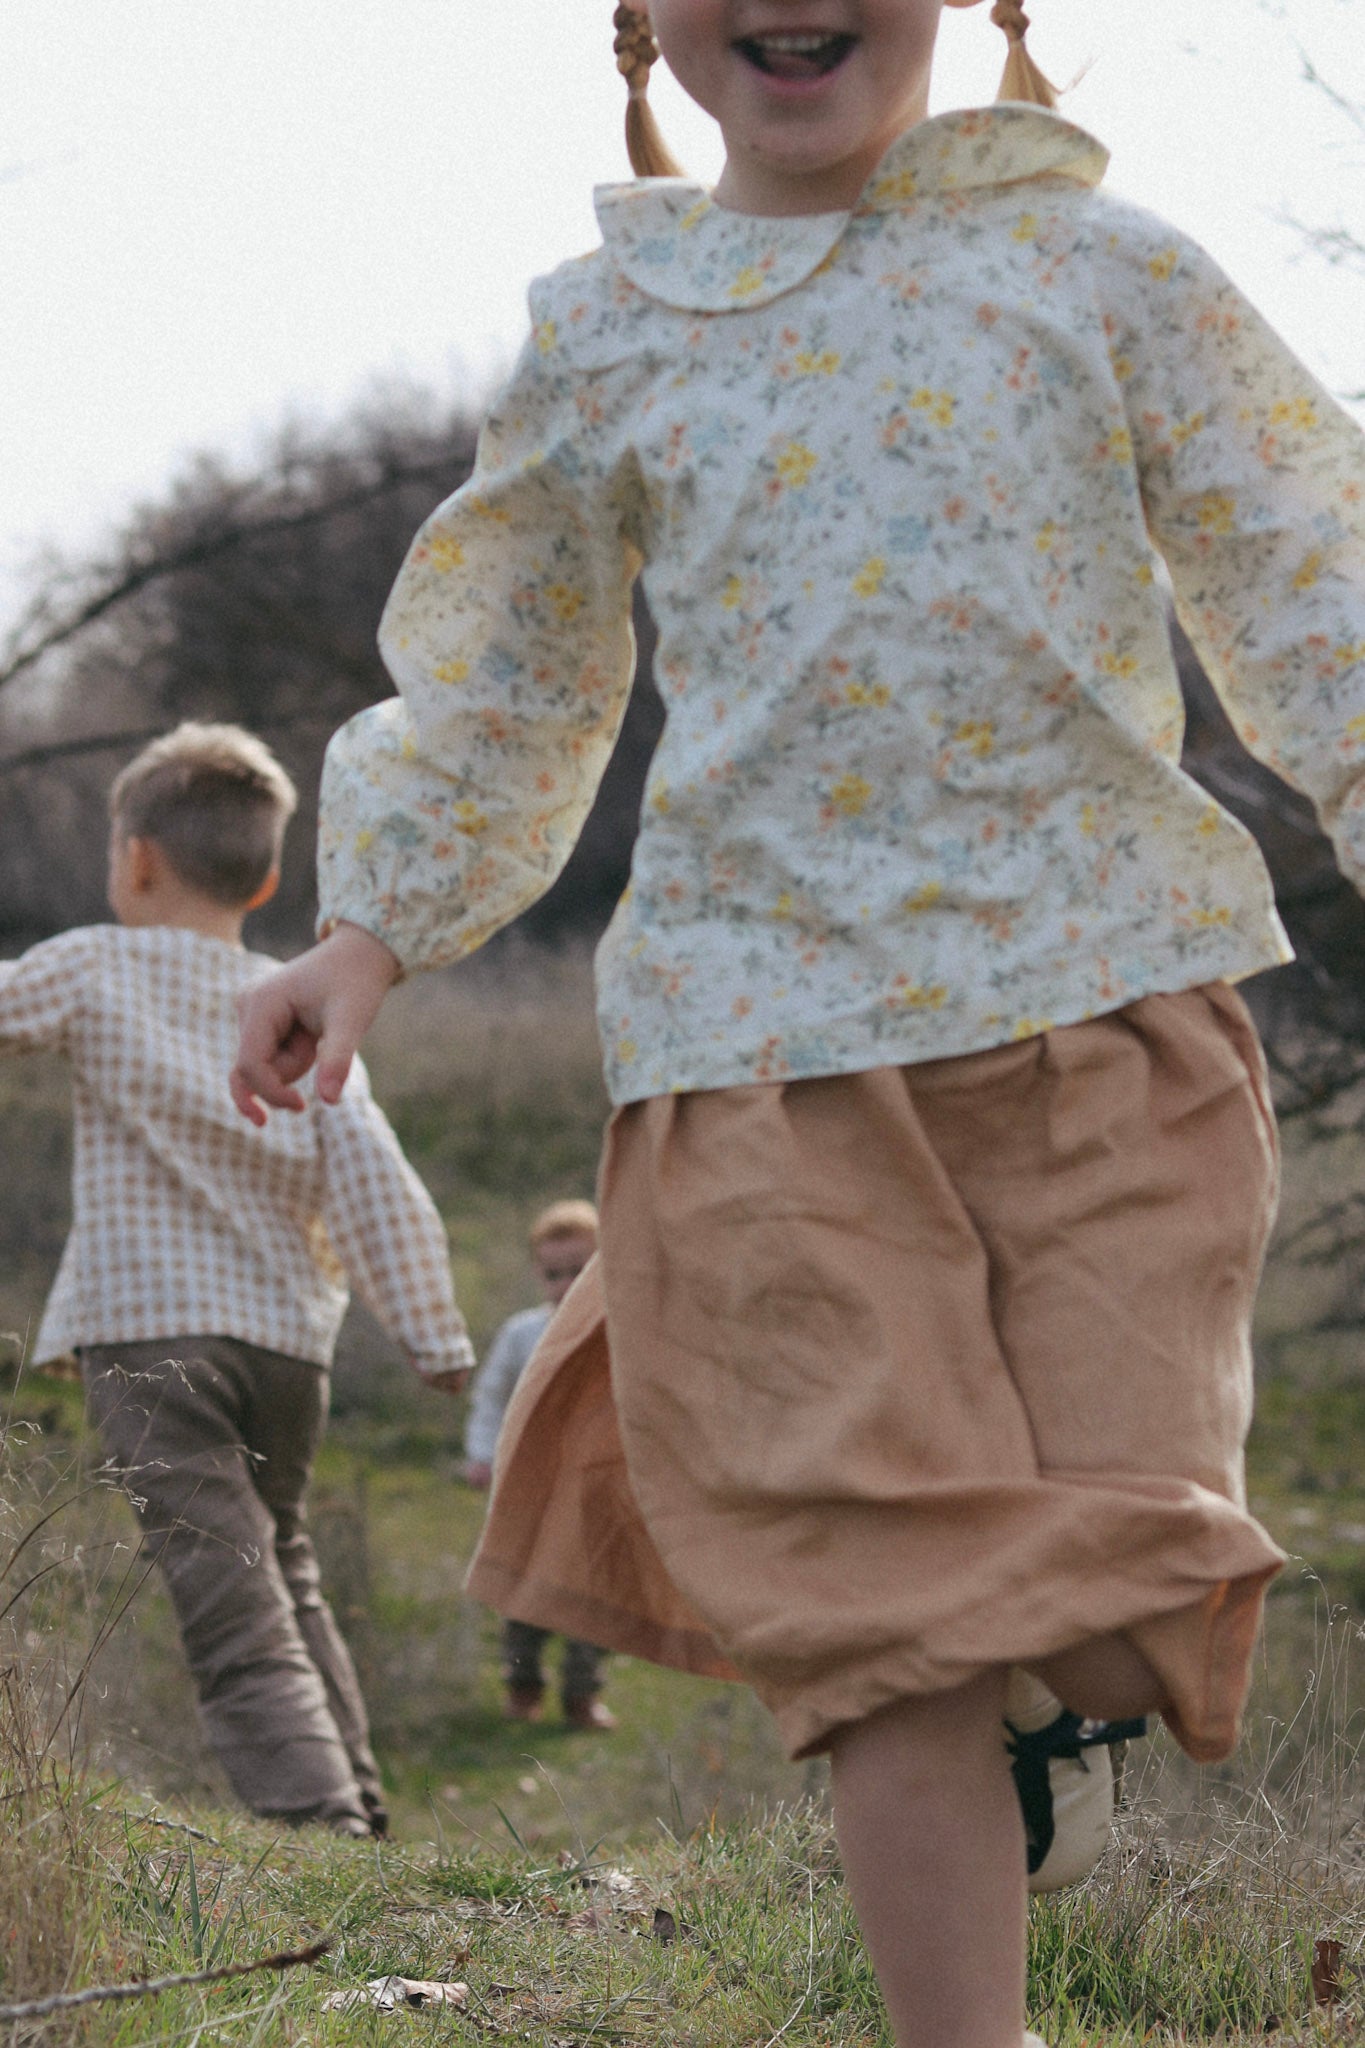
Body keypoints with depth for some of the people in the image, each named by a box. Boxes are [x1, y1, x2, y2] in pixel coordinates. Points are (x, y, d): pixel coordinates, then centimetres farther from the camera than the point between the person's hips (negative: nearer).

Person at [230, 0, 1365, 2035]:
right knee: (901, 1637, -7)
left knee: (1121, 1634, -7)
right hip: (772, 1037, 0)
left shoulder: (1102, 269, 5)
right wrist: (373, 929, 15)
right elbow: (502, 684, 21)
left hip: (1108, 1008, 0)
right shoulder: (606, 334, 10)